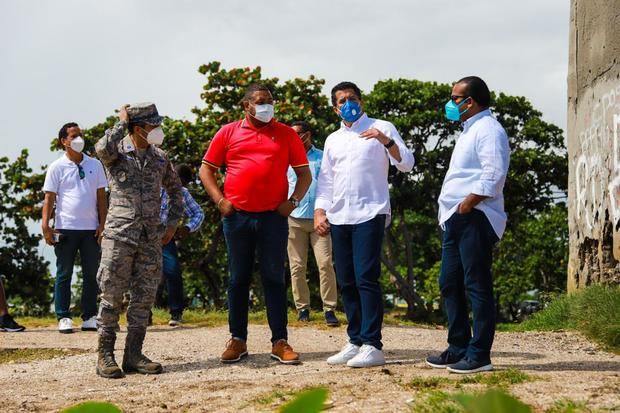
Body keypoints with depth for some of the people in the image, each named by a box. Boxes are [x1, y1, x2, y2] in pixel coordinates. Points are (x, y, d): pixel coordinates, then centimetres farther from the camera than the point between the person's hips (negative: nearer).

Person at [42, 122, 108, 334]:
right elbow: (49, 198, 0)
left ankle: (89, 317, 10)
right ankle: (63, 318, 6)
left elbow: (101, 196, 10)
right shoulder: (57, 167, 2)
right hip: (65, 228, -3)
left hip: (90, 229, 3)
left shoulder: (94, 165, 10)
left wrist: (102, 224, 3)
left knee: (91, 274, 4)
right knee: (64, 274, 2)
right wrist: (45, 225, -10)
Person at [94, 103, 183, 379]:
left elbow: (175, 190, 23)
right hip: (119, 234, -5)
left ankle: (133, 355, 11)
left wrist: (173, 223, 13)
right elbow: (103, 149, -27)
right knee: (112, 295, -3)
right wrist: (122, 122, -15)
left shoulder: (159, 157, 11)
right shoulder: (117, 152, -2)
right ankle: (105, 355, 3)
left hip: (151, 238, 5)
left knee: (144, 296, 4)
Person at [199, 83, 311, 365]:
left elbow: (304, 173, 10)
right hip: (237, 216, 0)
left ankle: (280, 342, 3)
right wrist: (220, 201, -3)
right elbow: (206, 170, 9)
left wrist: (293, 201, -4)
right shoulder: (228, 133, 6)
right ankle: (237, 340, 12)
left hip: (274, 216, 0)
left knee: (274, 278, 0)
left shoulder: (286, 134, 7)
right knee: (238, 279, 6)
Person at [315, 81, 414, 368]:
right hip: (339, 217, 6)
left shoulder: (381, 129, 4)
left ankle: (372, 345, -13)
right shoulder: (332, 140, 20)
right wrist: (319, 212, 5)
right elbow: (325, 181, 19)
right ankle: (355, 342, 13)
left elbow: (407, 164, -4)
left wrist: (386, 141, -20)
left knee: (366, 278, -14)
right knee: (346, 282, 6)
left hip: (370, 214, -6)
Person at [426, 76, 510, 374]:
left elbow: (493, 175, -21)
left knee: (477, 285, -8)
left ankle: (479, 355, -6)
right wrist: (452, 210, 16)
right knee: (449, 283, 12)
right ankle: (458, 349, 19)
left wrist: (467, 204, -19)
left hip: (474, 218, -11)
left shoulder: (488, 129, -10)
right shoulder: (469, 131, 22)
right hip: (455, 218, 11)